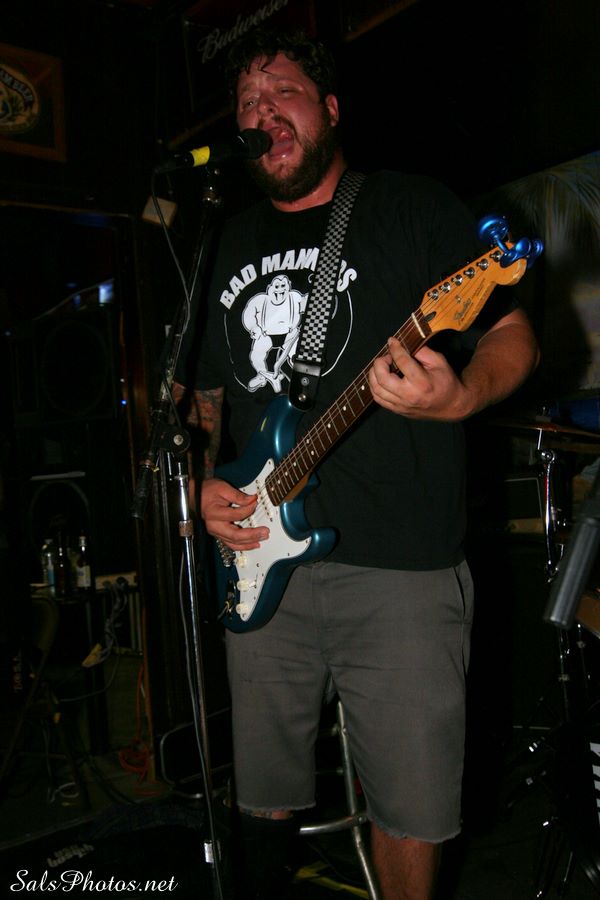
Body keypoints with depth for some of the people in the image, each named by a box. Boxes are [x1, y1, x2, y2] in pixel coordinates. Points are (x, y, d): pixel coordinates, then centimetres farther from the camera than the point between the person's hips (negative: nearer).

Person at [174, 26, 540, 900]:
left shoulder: (415, 208, 1)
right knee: (265, 795, 17)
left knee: (412, 815, 5)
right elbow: (201, 389, 20)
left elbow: (515, 335, -2)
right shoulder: (229, 246, 15)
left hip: (401, 569, -4)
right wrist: (203, 482, 3)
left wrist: (460, 396, -24)